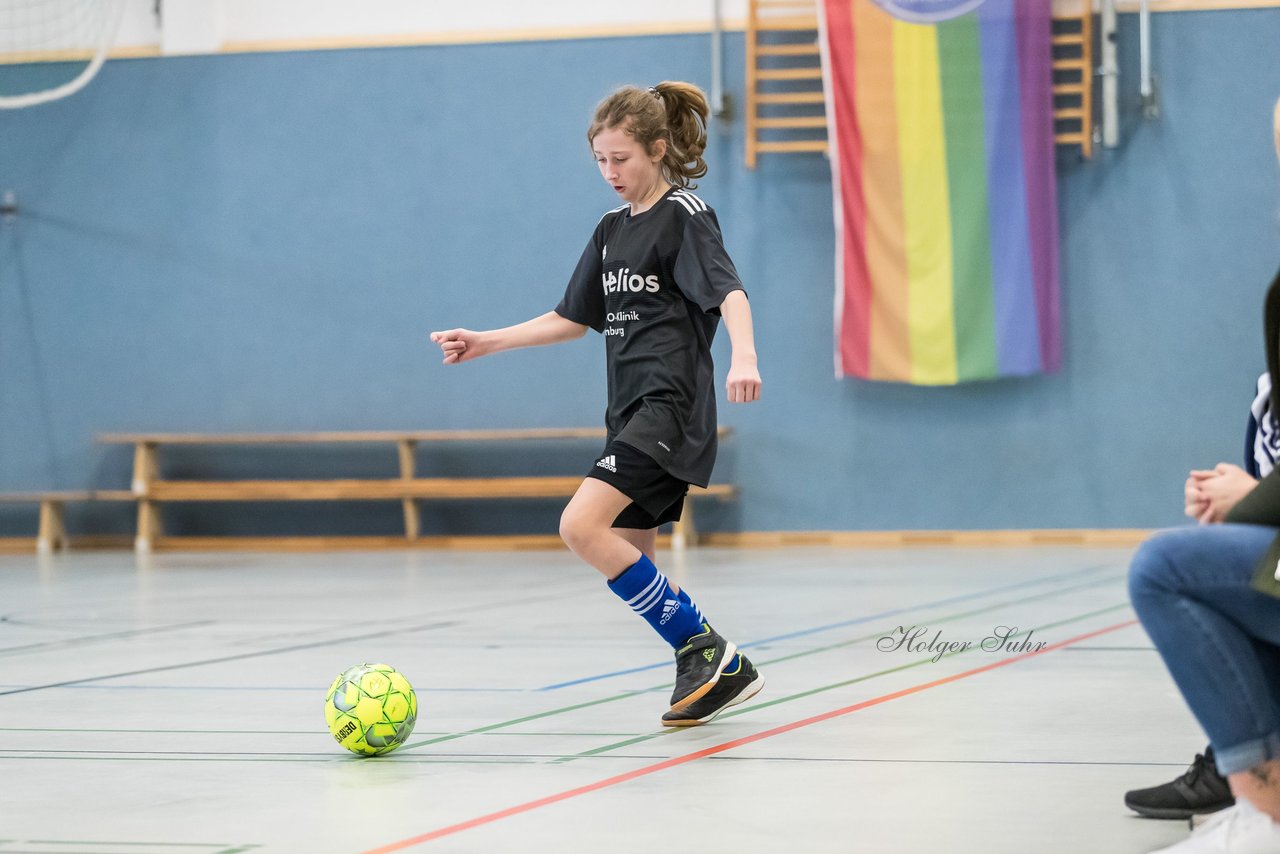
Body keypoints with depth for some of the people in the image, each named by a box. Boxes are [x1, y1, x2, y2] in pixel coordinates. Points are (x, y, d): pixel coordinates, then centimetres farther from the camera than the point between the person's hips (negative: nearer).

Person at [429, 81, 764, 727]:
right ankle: (720, 672, 16)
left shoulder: (684, 216, -6)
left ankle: (703, 648, -14)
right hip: (632, 410, 9)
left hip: (671, 404, -9)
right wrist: (485, 343, 20)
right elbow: (574, 318, 25)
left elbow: (729, 292, -20)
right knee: (629, 566, 6)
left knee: (582, 526, -22)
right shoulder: (612, 230, 18)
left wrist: (743, 356, -39)